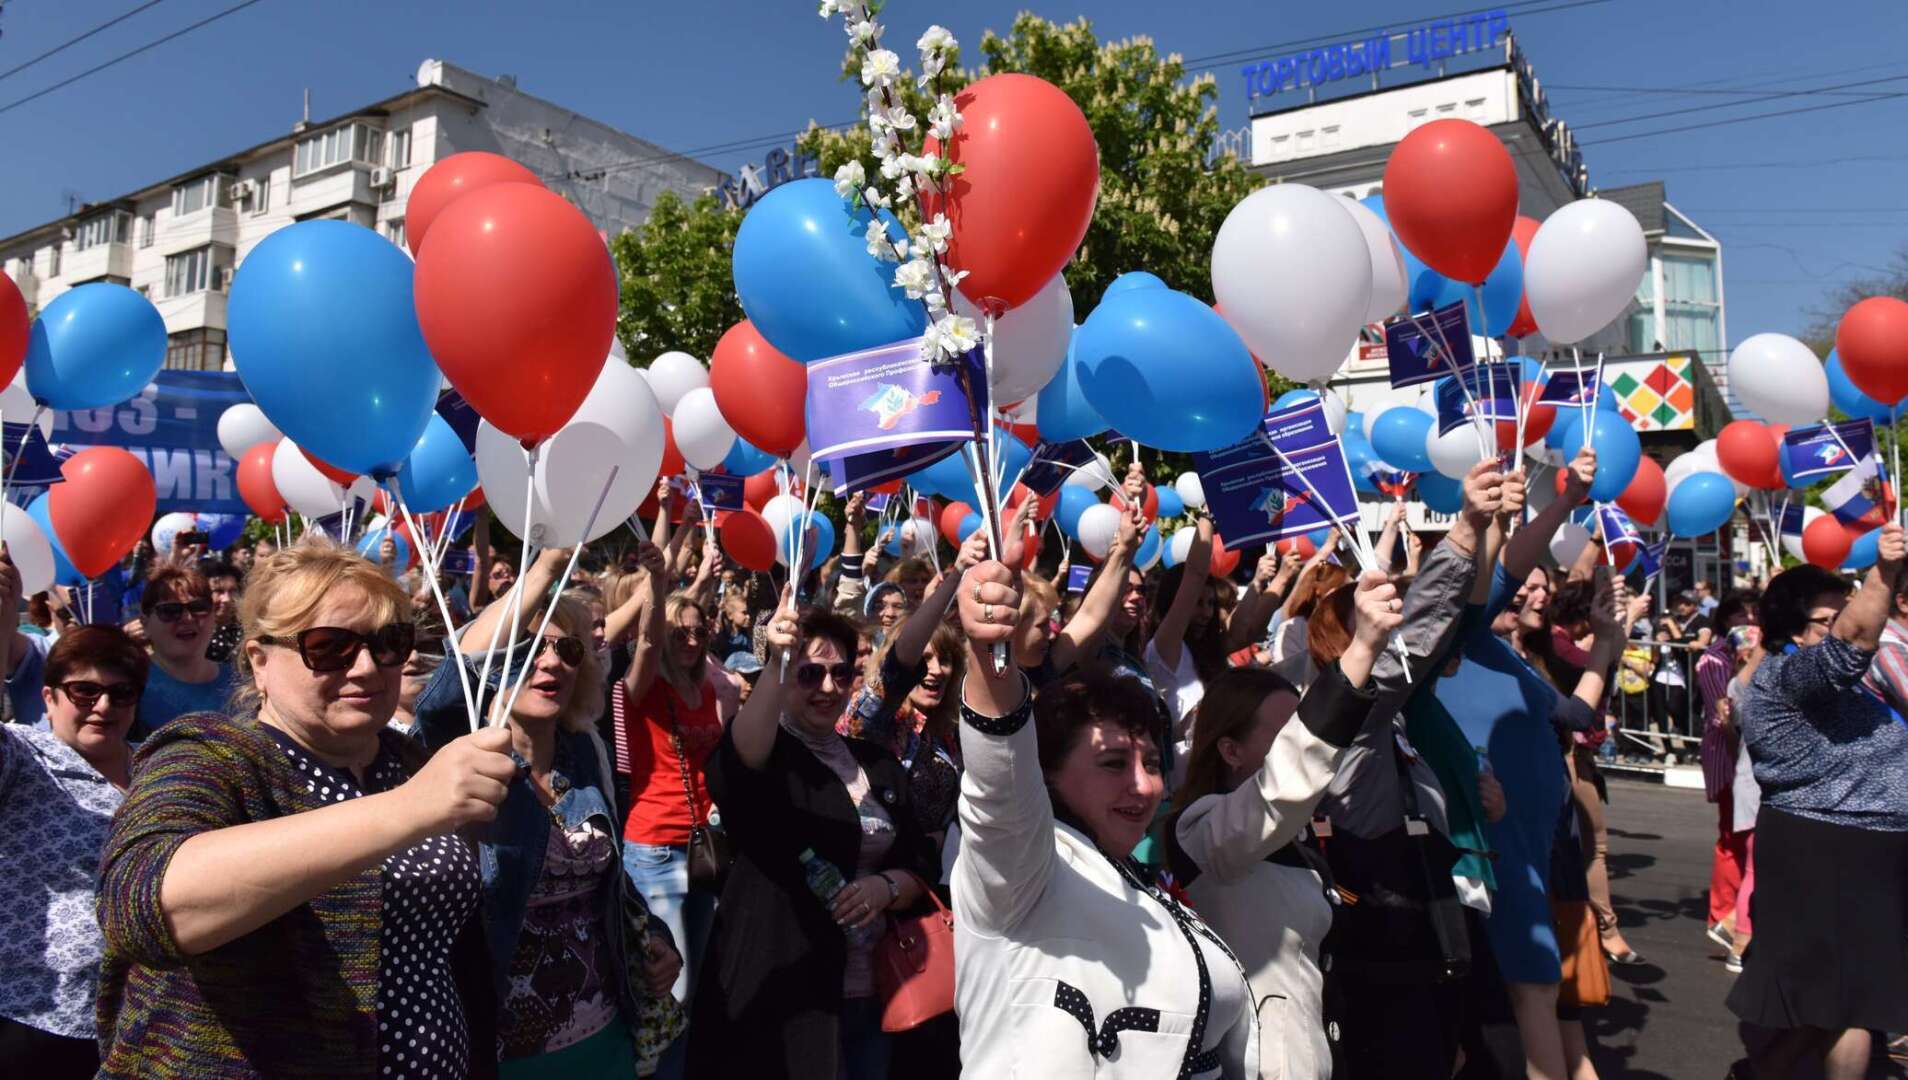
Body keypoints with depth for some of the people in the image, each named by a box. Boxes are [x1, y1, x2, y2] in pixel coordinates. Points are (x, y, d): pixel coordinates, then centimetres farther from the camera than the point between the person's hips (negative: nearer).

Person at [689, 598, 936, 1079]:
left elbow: (922, 869, 10)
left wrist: (887, 886, -13)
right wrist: (776, 665, -46)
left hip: (869, 994, 5)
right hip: (781, 995, -5)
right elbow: (733, 768, -32)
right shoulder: (764, 753, -7)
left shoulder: (878, 764, 10)